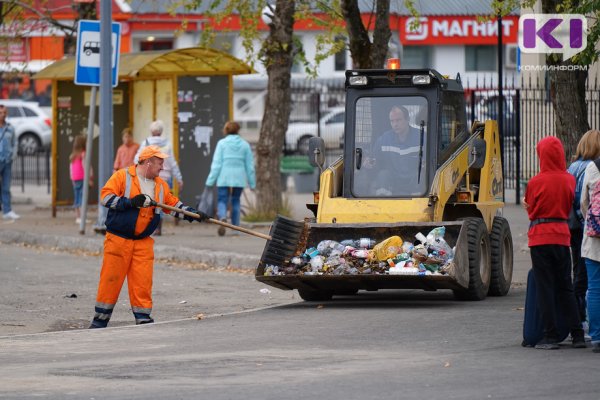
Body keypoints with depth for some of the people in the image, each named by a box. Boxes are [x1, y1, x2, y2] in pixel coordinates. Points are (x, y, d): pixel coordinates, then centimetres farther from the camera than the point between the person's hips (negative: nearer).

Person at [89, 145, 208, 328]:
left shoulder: (160, 185, 12)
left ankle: (143, 318, 6)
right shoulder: (122, 176, -7)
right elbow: (106, 196, -13)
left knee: (143, 281, -1)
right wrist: (130, 202, -22)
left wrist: (194, 214, 6)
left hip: (143, 242, 5)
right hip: (118, 240, -5)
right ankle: (100, 320, 9)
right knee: (111, 279, -1)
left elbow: (173, 205, 19)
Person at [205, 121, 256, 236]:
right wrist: (252, 182, 14)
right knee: (236, 201, 15)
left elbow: (216, 163, -6)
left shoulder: (222, 143, -2)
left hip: (224, 178, -2)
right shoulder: (245, 145, 5)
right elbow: (249, 165, 6)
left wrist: (210, 180, -3)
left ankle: (222, 217, -31)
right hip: (239, 178, 2)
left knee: (222, 201, 0)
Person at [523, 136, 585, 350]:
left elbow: (531, 210, 2)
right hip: (563, 234, 4)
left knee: (545, 287, 0)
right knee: (565, 287, 11)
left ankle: (550, 336, -2)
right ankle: (578, 334, 8)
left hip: (540, 236, -4)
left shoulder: (536, 182, -10)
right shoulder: (569, 180, 1)